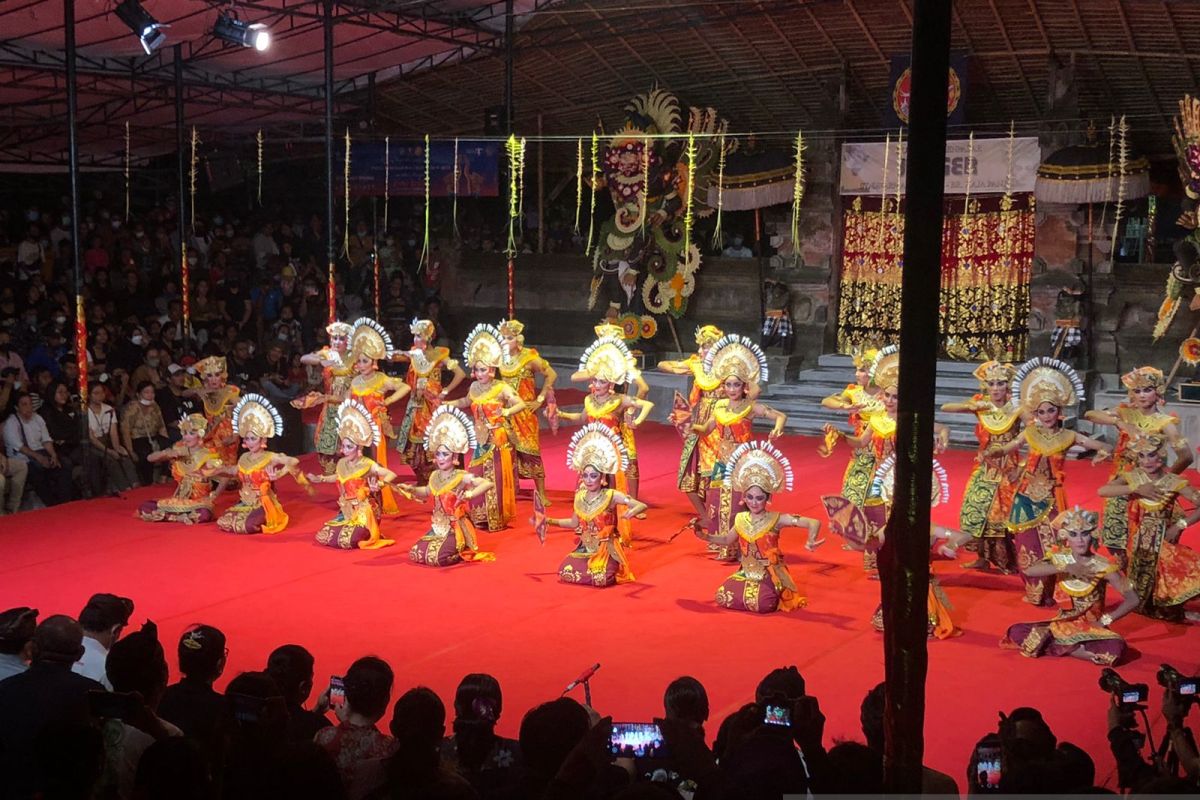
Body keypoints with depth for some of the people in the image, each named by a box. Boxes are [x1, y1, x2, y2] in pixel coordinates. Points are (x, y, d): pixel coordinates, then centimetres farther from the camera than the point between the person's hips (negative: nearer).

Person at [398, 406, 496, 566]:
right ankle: (454, 550, 17)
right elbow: (427, 491, 28)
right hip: (439, 527, 7)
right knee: (416, 553, -5)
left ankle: (461, 553, 8)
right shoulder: (435, 476, 5)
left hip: (457, 528, -7)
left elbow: (488, 483, -25)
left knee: (437, 557, -25)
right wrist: (411, 489, 11)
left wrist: (470, 494, -38)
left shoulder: (462, 477, -15)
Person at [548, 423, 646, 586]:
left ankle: (610, 568, 9)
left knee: (601, 579, -28)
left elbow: (642, 505, -17)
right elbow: (574, 523, 16)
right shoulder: (579, 496, 0)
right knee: (565, 572, -18)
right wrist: (549, 521, 7)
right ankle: (592, 566, 13)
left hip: (606, 549, -4)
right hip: (586, 548, 4)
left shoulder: (611, 496, -14)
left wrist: (633, 511, -40)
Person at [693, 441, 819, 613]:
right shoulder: (741, 519, 1)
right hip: (747, 574, 4)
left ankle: (773, 595, 7)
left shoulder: (776, 519, -14)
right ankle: (752, 591, 13)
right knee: (723, 596, -17)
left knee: (762, 604, -30)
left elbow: (814, 523, -19)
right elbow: (727, 540, 22)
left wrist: (811, 541, -38)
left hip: (770, 577, -4)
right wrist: (704, 536, 8)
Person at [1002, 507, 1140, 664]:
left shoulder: (1103, 566, -12)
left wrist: (1105, 620, -16)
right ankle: (1077, 649, -16)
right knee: (1016, 632, -19)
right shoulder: (1060, 557, -5)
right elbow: (1028, 570, -24)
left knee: (1116, 648, -35)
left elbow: (1132, 600, -10)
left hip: (1092, 629, -3)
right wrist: (1065, 568, -29)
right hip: (1062, 626, 3)